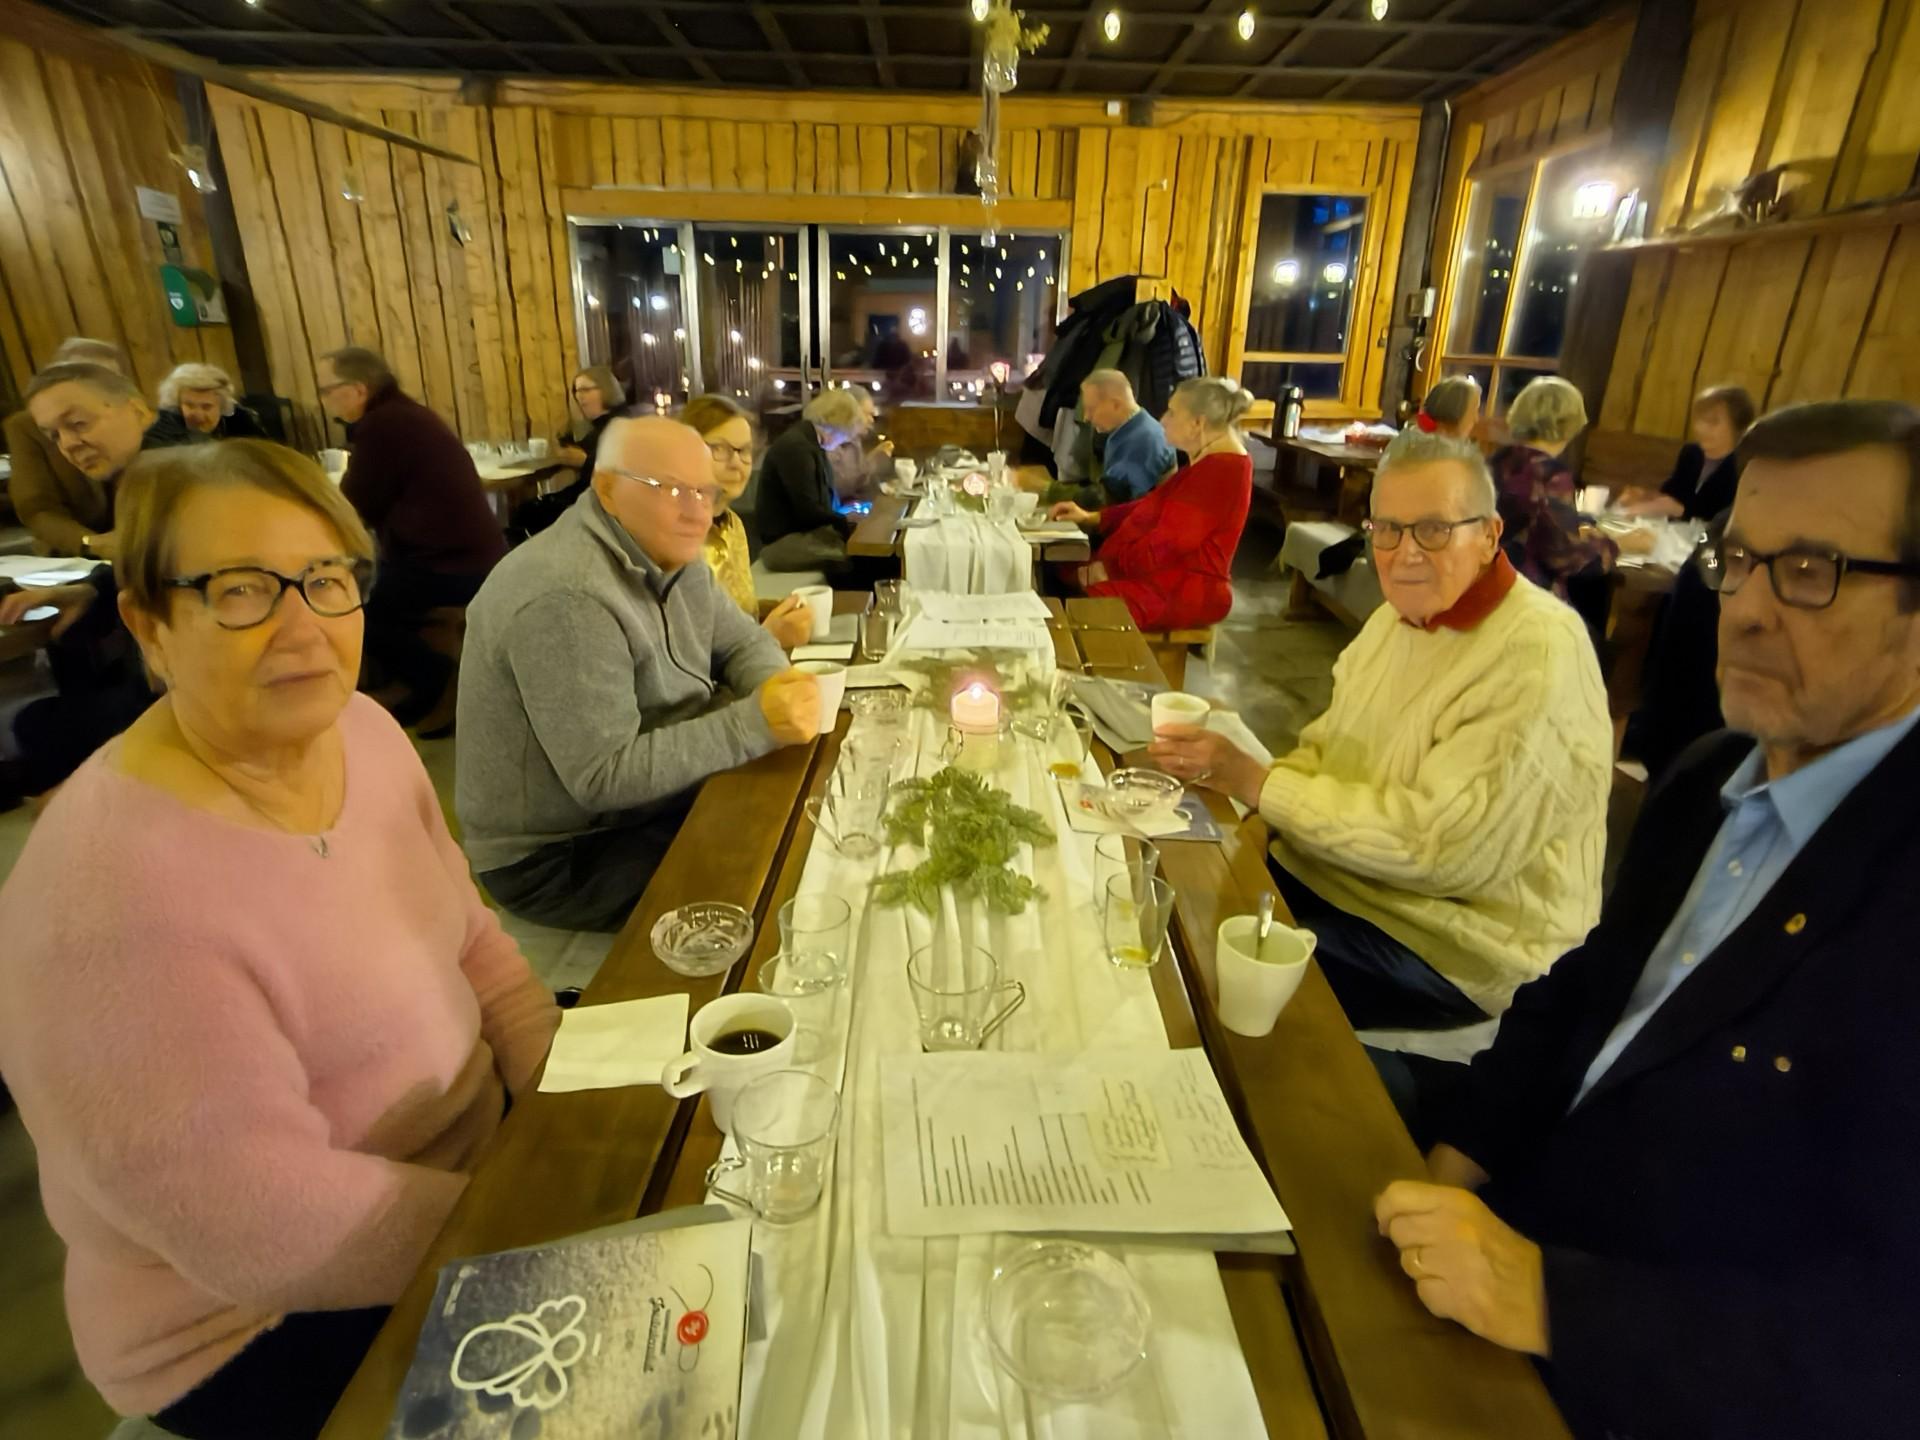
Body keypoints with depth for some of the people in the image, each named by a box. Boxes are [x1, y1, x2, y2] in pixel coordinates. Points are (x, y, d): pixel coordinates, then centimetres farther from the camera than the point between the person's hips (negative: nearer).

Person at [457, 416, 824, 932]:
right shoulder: (566, 598, -30)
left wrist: (776, 682, -16)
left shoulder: (668, 554, -1)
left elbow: (741, 640, 8)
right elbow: (605, 777, -31)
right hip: (557, 856, -8)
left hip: (644, 800, 9)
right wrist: (755, 724, -33)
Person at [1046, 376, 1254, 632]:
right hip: (1169, 574, 10)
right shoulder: (1211, 461, 14)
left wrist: (1109, 568, -15)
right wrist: (1092, 517, 12)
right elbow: (1155, 507, 19)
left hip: (1186, 592, -10)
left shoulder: (1219, 471, -21)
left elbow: (1166, 545, -24)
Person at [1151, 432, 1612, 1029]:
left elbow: (1436, 841, -27)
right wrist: (1227, 773, -11)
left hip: (1449, 941, -7)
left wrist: (1256, 783, -23)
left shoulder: (1538, 655, -22)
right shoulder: (1399, 614, 6)